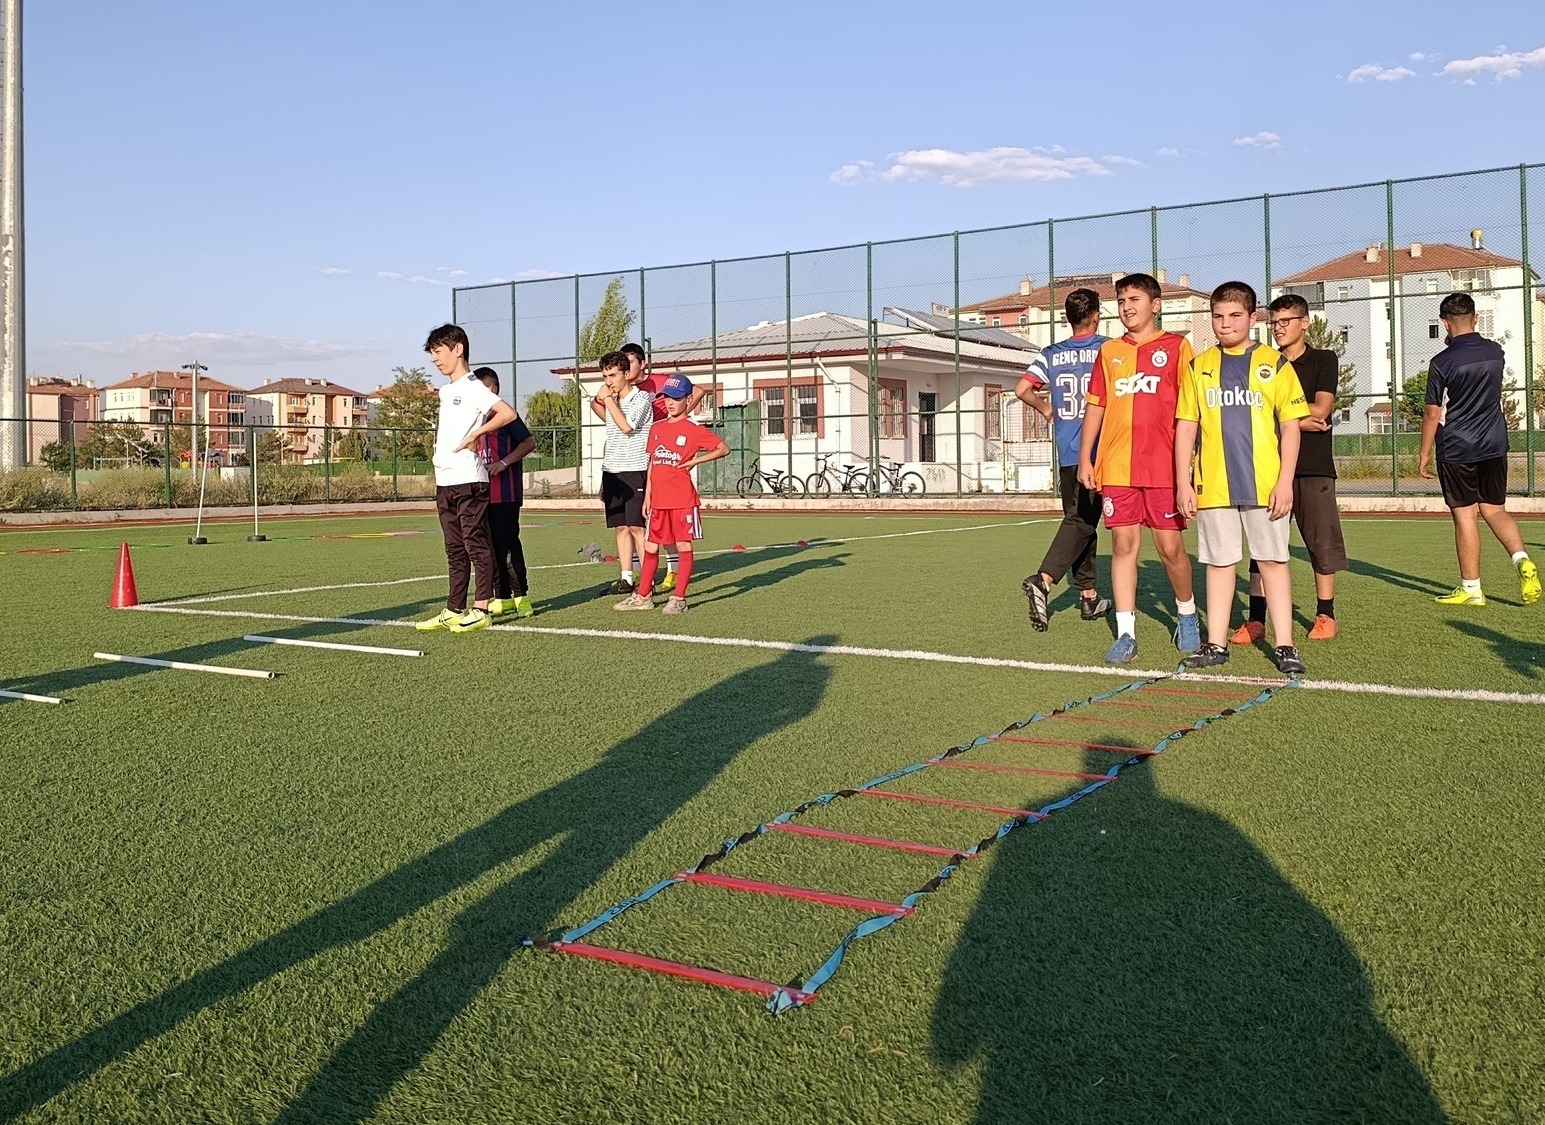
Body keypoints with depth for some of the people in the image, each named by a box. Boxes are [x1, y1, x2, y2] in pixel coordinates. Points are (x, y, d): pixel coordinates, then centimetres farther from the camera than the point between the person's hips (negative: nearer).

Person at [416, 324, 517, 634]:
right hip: (444, 483, 9)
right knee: (455, 550, 11)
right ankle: (453, 611, 15)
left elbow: (508, 413, -21)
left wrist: (475, 434, -15)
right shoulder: (445, 391, 19)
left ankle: (481, 610, 0)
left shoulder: (472, 387, -8)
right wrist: (438, 480, 15)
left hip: (468, 481, -9)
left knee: (476, 545, -3)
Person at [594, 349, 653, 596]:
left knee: (637, 527, -9)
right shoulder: (611, 402, 17)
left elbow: (627, 426, -21)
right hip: (611, 471, 7)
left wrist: (609, 400, -12)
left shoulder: (641, 398, -5)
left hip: (634, 471, -7)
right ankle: (626, 579, 13)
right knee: (621, 527, 8)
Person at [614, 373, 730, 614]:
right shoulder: (657, 428, 12)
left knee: (683, 546, 0)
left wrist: (695, 461, -9)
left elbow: (724, 449, -4)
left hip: (682, 499, -6)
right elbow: (652, 463, 16)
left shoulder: (693, 430, -4)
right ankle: (643, 596, 19)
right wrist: (647, 496, 13)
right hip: (659, 499, 6)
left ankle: (679, 598, 5)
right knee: (650, 547, 10)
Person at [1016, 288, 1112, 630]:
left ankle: (1088, 596, 16)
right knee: (1081, 521, -5)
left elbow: (1022, 390, -3)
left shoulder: (1051, 355, 7)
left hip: (1066, 454, 4)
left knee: (1079, 519, 13)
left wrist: (1046, 409, 14)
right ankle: (1043, 580, -24)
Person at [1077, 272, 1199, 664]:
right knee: (1123, 544, 1)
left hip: (1163, 467, -3)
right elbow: (1095, 407, 15)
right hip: (1115, 467, 3)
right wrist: (1085, 459, 9)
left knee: (1170, 545, 1)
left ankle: (1187, 611, 28)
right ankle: (1126, 634, 5)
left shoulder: (1176, 347, 3)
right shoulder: (1109, 352, 14)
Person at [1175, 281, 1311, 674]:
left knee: (1273, 561, 2)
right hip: (1213, 486, 2)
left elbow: (1290, 425, 1)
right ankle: (1216, 644, 15)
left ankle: (1284, 645, 9)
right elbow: (1186, 426, 9)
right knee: (1219, 563, 8)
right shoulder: (1199, 367, 9)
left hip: (1265, 485, -2)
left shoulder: (1274, 363, 3)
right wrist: (1183, 482, 2)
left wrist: (1285, 481, -7)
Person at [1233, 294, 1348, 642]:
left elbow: (1321, 409, -7)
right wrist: (1300, 420, -7)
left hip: (1314, 466, -2)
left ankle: (1325, 615, 13)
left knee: (1322, 541, 2)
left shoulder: (1324, 360, 6)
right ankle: (1256, 620, -1)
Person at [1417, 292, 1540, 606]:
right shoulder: (1495, 352, 3)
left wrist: (1424, 453, 0)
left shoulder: (1442, 363, -13)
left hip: (1456, 450, -5)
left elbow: (1432, 413, -9)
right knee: (1494, 509, 15)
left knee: (1464, 516, 1)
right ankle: (1522, 560, -8)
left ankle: (1471, 589, 6)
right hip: (1494, 446, 5)